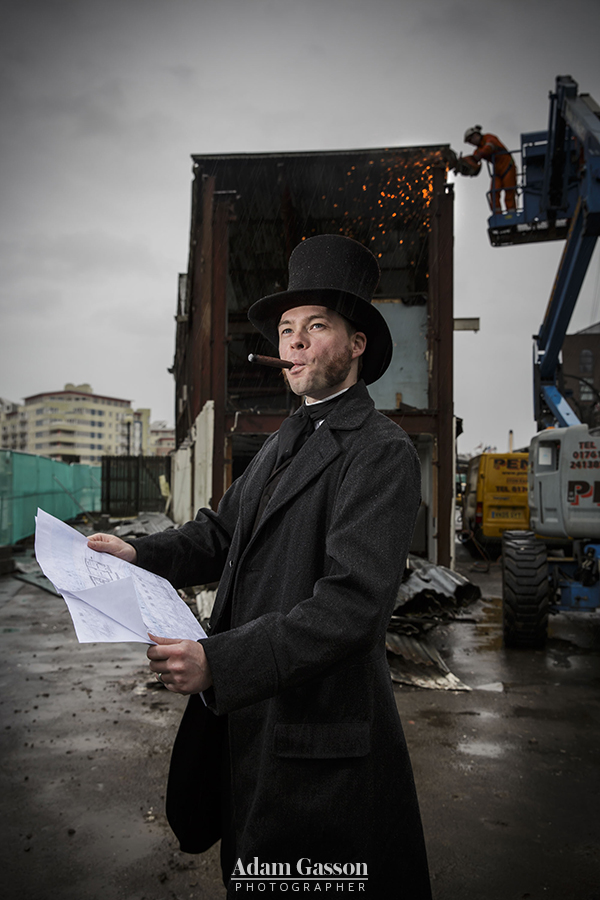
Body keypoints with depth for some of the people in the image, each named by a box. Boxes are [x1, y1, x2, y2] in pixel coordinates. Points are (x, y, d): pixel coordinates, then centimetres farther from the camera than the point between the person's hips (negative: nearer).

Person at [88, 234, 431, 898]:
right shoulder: (285, 440, 12)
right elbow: (222, 531, 12)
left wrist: (218, 662, -31)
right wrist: (140, 555, -5)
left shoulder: (382, 453, -17)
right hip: (244, 712, 8)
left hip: (316, 728, -8)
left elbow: (352, 604, -26)